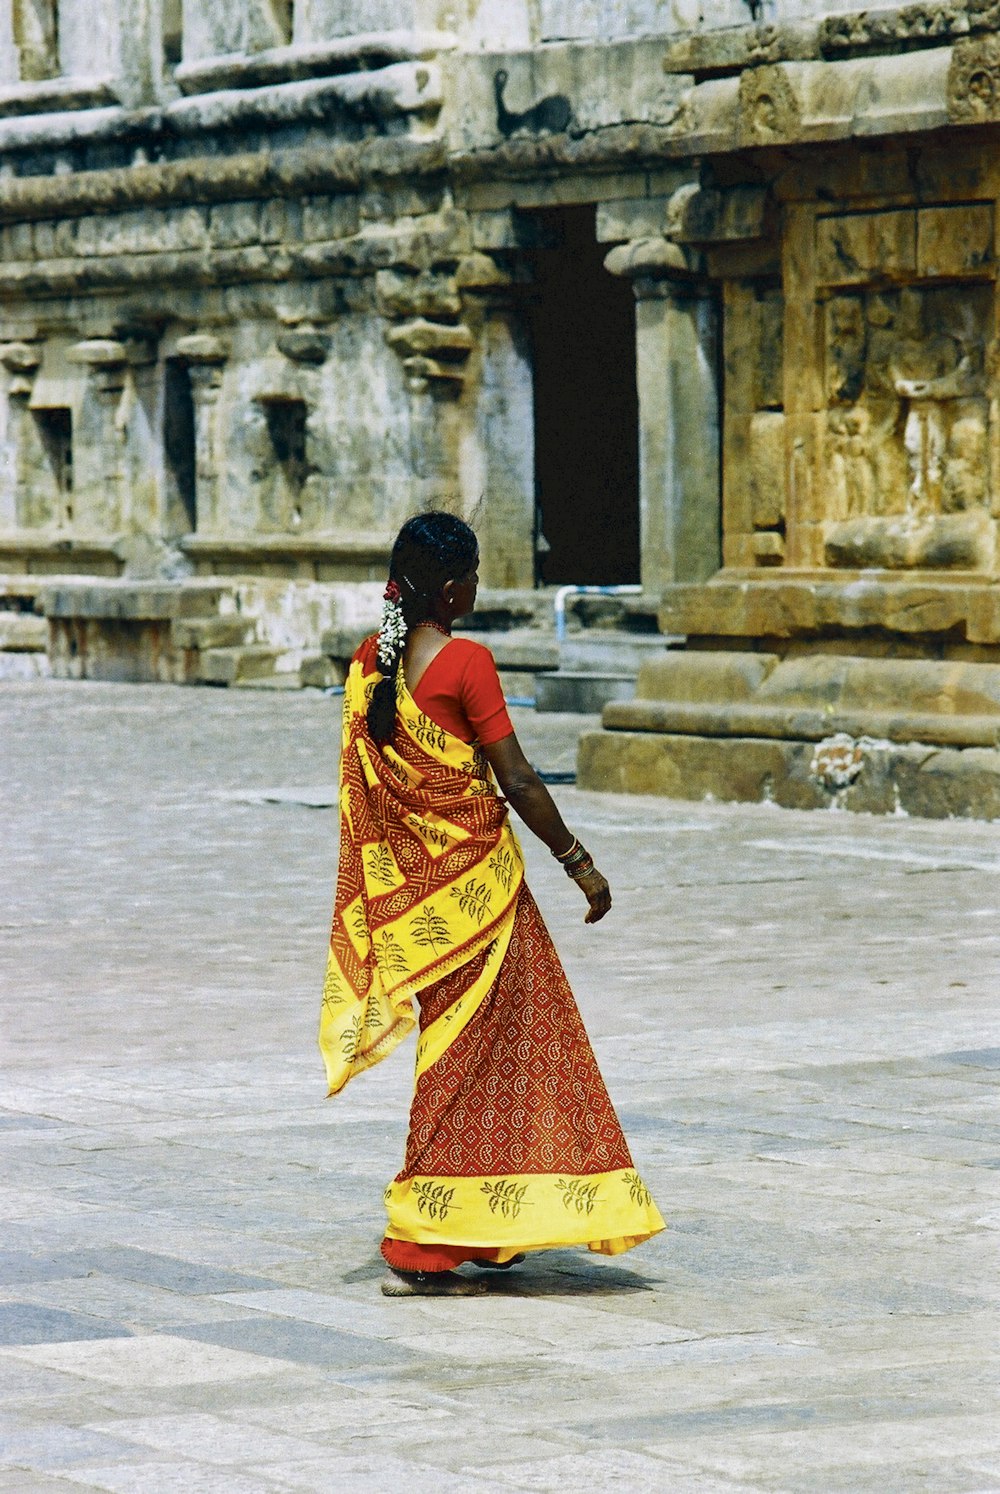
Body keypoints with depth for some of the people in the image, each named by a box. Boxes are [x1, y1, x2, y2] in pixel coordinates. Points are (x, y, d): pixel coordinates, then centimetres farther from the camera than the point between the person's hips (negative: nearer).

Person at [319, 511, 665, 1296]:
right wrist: (579, 862, -7)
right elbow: (517, 781, -15)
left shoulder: (369, 663, 4)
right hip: (469, 874, -8)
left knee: (460, 1046, 20)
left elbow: (365, 782, 10)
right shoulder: (465, 663, -16)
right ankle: (419, 1252, 0)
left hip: (405, 878, 8)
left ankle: (481, 1231, 30)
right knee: (467, 1052, 0)